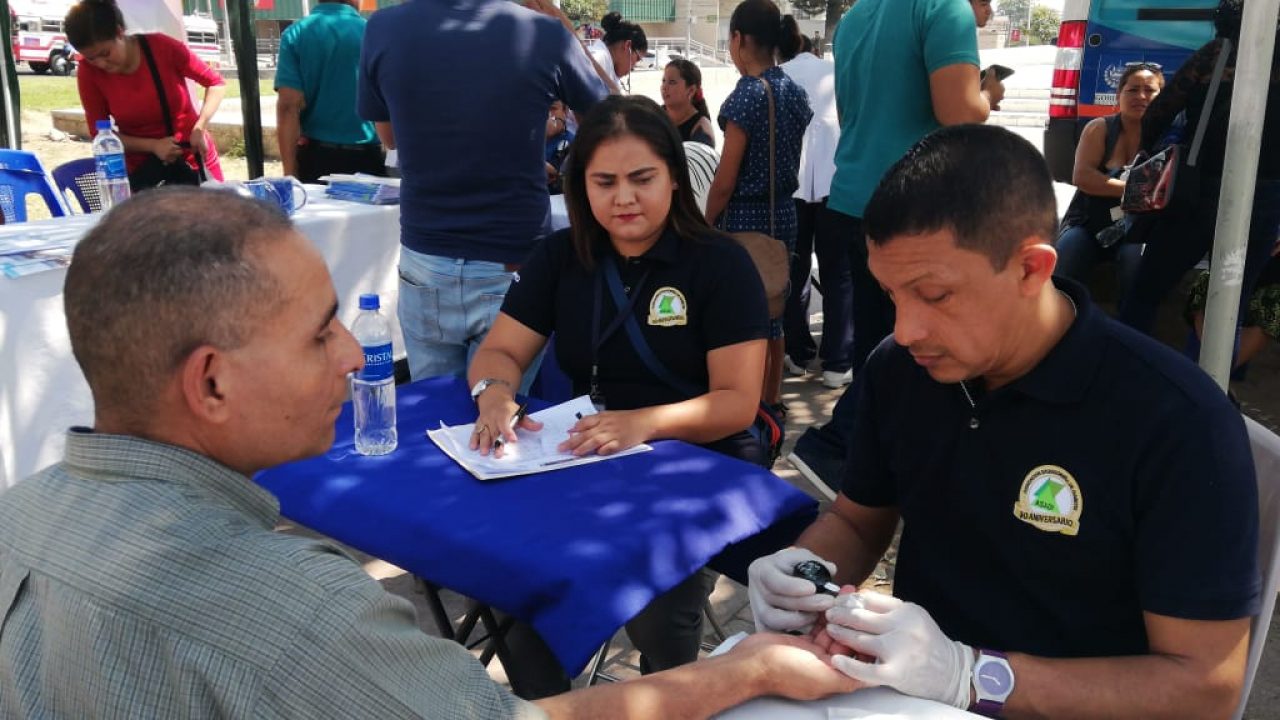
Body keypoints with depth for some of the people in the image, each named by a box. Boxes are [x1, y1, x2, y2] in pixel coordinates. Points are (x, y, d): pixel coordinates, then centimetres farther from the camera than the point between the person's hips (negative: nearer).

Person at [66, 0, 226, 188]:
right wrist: (153, 146, -19)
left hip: (194, 157, 0)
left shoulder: (162, 47, -16)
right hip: (143, 169, 0)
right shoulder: (89, 73, -11)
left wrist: (200, 128, -19)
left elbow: (215, 83, -5)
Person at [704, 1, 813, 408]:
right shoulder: (795, 92, 7)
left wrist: (706, 225, -4)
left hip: (745, 219, -8)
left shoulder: (747, 95, -16)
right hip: (782, 216, 8)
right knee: (771, 316, 15)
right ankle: (770, 405, 25)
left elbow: (725, 181, -15)